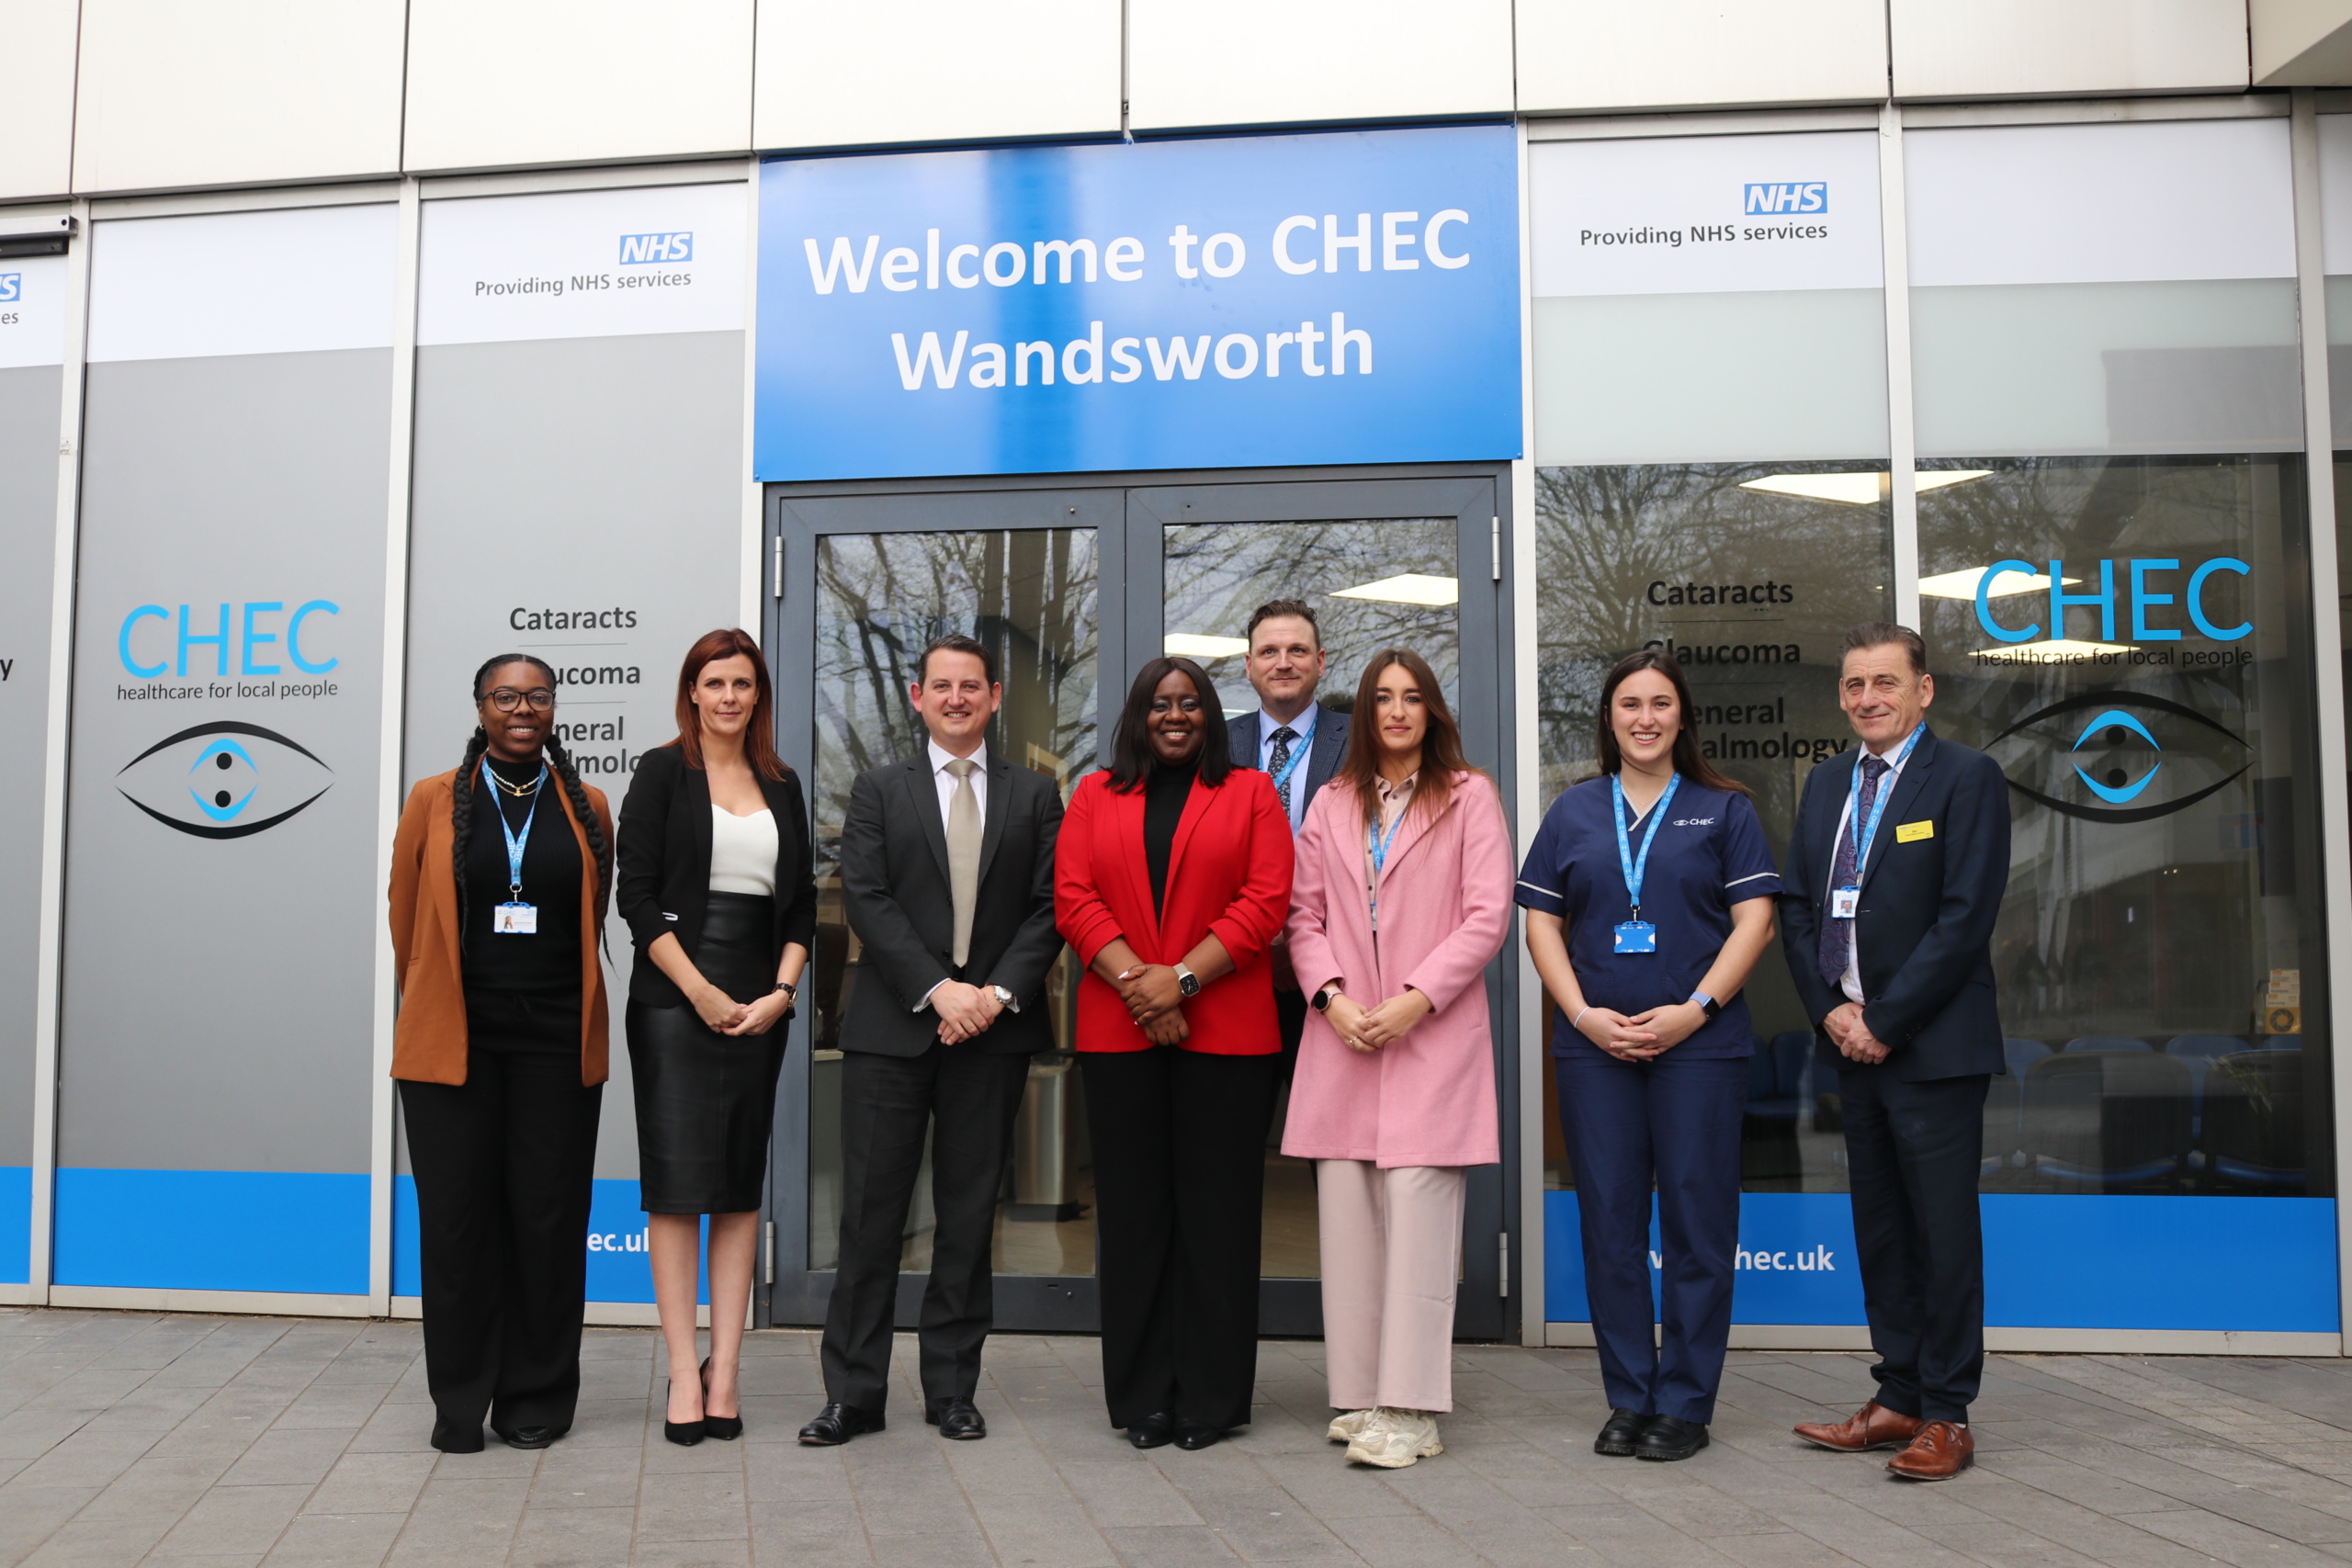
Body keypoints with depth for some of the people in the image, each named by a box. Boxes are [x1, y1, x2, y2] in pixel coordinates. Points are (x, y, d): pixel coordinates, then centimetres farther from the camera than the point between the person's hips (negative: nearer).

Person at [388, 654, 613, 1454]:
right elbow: (405, 916, 10)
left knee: (548, 1217, 3)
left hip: (557, 1041, 1)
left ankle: (537, 1399, 15)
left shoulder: (587, 806, 7)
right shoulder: (434, 801, 4)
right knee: (456, 1218, 2)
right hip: (453, 1040, 0)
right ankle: (460, 1401, 14)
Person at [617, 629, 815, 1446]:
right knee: (677, 1182, -4)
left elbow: (801, 903, 11)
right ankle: (684, 1373, 1)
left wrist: (781, 993, -3)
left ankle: (725, 1371, 10)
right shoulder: (661, 773, 2)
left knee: (741, 1186, 5)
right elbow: (637, 894, -5)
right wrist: (701, 992, -11)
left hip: (760, 1004, 4)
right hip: (675, 1001, -4)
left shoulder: (782, 787, 13)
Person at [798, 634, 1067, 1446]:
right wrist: (937, 989, -13)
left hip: (994, 1026, 1)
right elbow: (865, 898, -3)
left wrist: (998, 993, -11)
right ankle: (853, 1392, 9)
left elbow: (1048, 907, 3)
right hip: (893, 1028, -1)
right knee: (870, 1212, 0)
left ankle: (952, 1388, 17)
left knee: (969, 1213, 7)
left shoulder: (1035, 794, 10)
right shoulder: (879, 789, 8)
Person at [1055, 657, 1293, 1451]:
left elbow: (1266, 901, -2)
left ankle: (1210, 1398, 10)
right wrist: (1136, 983, -10)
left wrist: (1181, 978, -11)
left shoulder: (1251, 794, 9)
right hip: (1118, 1032, 2)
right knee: (1133, 1210, 4)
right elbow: (1074, 899, 3)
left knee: (1217, 1211, 1)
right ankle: (1142, 1397, 13)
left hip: (1226, 1032, -1)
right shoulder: (1095, 798, 14)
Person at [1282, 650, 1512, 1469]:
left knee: (1416, 1206, -10)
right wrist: (1332, 997, -4)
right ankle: (1361, 1393, 13)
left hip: (1432, 1034, -4)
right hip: (1343, 1036, 4)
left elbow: (1487, 917, -2)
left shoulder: (1469, 797, 5)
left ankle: (1410, 1409, -6)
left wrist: (1416, 999, -11)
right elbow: (1305, 915, 13)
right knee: (1347, 1214, 3)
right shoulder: (1331, 804, 17)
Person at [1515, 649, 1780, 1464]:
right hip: (1593, 1048, 2)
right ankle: (1628, 1399, 17)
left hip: (1699, 1045, -2)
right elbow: (1542, 922, 8)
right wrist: (1583, 1014, -5)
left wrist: (1692, 1010, -11)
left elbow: (1754, 921, 0)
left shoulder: (1725, 810, 6)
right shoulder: (1573, 812, 12)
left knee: (1697, 1222, 1)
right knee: (1610, 1223, 5)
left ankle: (1685, 1403, 12)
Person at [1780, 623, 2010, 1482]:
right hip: (1856, 1045, 7)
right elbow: (1797, 907, 13)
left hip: (1933, 1047, -6)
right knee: (1879, 1229, 12)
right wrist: (1830, 1008, -2)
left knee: (1944, 1231, 0)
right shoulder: (1825, 784, 14)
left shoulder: (1967, 777, -6)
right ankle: (1899, 1400, 22)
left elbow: (1966, 917, -14)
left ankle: (1947, 1417, 9)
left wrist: (1884, 1020, -15)